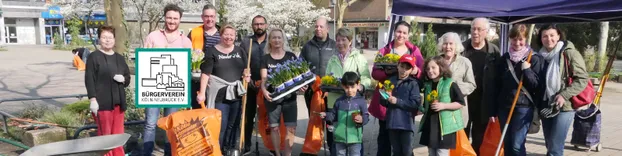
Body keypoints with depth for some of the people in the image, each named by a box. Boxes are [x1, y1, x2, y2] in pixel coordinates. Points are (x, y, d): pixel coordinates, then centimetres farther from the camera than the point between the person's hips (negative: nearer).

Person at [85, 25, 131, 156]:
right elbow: (89, 79, -8)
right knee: (105, 135, 0)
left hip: (119, 102, 5)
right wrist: (93, 99, -15)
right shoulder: (94, 57, -2)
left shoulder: (120, 58, 16)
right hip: (103, 102, -5)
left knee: (118, 134, 9)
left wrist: (123, 79, -4)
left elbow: (128, 78, 20)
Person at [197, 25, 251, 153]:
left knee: (233, 125, 11)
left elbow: (246, 68, 18)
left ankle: (231, 150, 23)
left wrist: (247, 75, -5)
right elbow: (206, 73, -9)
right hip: (220, 94, -4)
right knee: (220, 125, -2)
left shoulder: (240, 51, 10)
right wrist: (202, 92, -15)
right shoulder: (212, 51, -3)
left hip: (237, 93, 4)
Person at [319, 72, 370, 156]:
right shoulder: (339, 101, 4)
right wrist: (326, 115, -5)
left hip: (355, 137, -3)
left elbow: (366, 116, -5)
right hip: (340, 137, 3)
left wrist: (362, 119, -26)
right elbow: (334, 115, 12)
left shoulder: (361, 101, -4)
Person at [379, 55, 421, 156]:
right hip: (392, 123, 4)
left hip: (407, 123, -3)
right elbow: (382, 101, 10)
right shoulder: (390, 81, 7)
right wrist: (387, 98, -12)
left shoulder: (413, 83, -3)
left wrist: (397, 101, -15)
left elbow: (416, 103, -13)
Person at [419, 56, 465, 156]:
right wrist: (423, 109, 8)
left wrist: (444, 106, -19)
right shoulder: (427, 85, 11)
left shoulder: (450, 84, -9)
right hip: (429, 125, 7)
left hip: (445, 126, -7)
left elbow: (460, 103, -11)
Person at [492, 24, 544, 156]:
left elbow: (537, 85, -6)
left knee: (517, 145, -7)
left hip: (524, 107, -4)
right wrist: (493, 110, 7)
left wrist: (527, 70, -20)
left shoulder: (534, 59, -3)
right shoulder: (504, 59, 7)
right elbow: (497, 86, 9)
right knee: (507, 144, 9)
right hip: (504, 106, 4)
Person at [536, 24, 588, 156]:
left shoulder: (569, 53, -9)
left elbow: (582, 79, -12)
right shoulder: (541, 55, 10)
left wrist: (564, 95, -21)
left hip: (564, 106, -6)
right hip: (545, 106, 6)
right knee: (549, 145, 14)